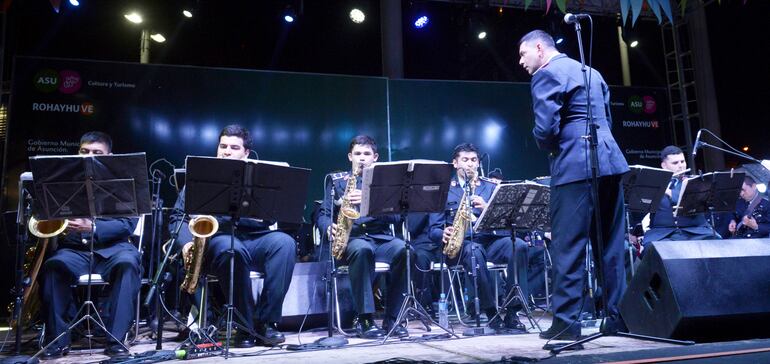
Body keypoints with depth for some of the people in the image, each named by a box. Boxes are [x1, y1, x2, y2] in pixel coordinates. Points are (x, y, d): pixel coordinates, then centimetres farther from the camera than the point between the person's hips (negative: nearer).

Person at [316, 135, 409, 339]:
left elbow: (395, 217, 0)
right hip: (351, 238, -1)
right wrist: (329, 227, -13)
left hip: (381, 238, 2)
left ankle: (391, 319, -19)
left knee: (403, 250, -32)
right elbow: (323, 215, 11)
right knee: (362, 249, -38)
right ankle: (364, 319, -29)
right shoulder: (337, 180, 16)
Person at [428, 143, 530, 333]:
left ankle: (512, 313, -23)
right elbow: (434, 229, 7)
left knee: (518, 245, -29)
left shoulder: (491, 187, 21)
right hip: (461, 244, -2)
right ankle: (491, 313, -27)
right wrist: (443, 234, -17)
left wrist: (486, 208, -12)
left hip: (491, 240, 3)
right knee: (474, 251, -38)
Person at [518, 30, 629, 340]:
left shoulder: (547, 74, -4)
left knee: (568, 246, -4)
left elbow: (545, 128, -14)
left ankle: (566, 321, -1)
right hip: (610, 162, 8)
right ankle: (619, 316, 14)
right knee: (611, 245, 10)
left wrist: (550, 150, 5)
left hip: (575, 166, -8)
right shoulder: (591, 72, 23)